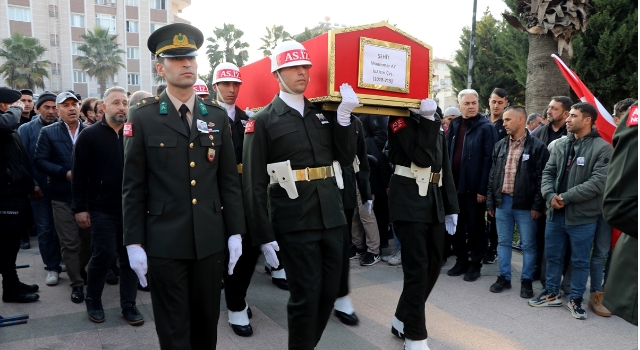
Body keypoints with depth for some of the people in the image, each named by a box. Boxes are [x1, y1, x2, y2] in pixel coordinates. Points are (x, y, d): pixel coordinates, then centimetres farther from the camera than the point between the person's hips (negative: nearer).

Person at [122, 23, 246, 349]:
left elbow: (229, 180, 6)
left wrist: (235, 233, 3)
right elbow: (133, 187, -2)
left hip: (211, 240, 3)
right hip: (164, 242, -2)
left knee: (207, 321, 16)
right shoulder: (142, 117, -3)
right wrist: (134, 243, -5)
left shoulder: (217, 116, 6)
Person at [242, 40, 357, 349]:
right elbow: (254, 183, -7)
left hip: (331, 216, 6)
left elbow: (346, 158, 7)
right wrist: (264, 236, -11)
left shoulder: (323, 114, 12)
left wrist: (344, 116, -4)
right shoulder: (263, 121, -4)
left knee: (329, 292, 14)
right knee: (305, 296, 2)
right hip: (295, 221, -5)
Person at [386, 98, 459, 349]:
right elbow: (422, 157, -20)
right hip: (409, 202, -7)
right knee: (417, 268, -5)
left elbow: (445, 164, 14)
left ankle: (402, 319, 29)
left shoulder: (436, 121, 15)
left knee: (433, 264, 12)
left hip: (434, 201, 8)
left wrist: (451, 206, 11)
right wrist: (426, 119, -19)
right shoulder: (400, 120, -6)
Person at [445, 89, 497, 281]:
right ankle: (461, 260, 27)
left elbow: (489, 160, -13)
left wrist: (483, 189, -17)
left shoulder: (486, 127, -7)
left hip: (474, 186, -5)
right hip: (455, 185, 6)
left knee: (475, 227, 7)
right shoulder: (454, 125, 10)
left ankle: (475, 264, 18)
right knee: (458, 226, 14)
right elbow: (447, 155, 11)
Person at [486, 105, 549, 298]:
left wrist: (537, 205, -12)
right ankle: (504, 277, 24)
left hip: (525, 204, -5)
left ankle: (526, 280, 19)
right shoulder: (500, 145, 10)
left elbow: (541, 178, -8)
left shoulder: (537, 146, -6)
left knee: (528, 244, 6)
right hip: (502, 201, 5)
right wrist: (490, 202, 8)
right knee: (503, 242, 12)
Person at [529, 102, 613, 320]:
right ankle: (550, 294, 31)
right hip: (555, 213, 5)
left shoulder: (602, 148, -10)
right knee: (552, 256, 16)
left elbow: (599, 182, -18)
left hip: (582, 216, -5)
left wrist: (567, 197, -19)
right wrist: (550, 195, -12)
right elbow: (548, 172, 6)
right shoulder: (560, 145, 7)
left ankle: (575, 299, 26)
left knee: (580, 261, 10)